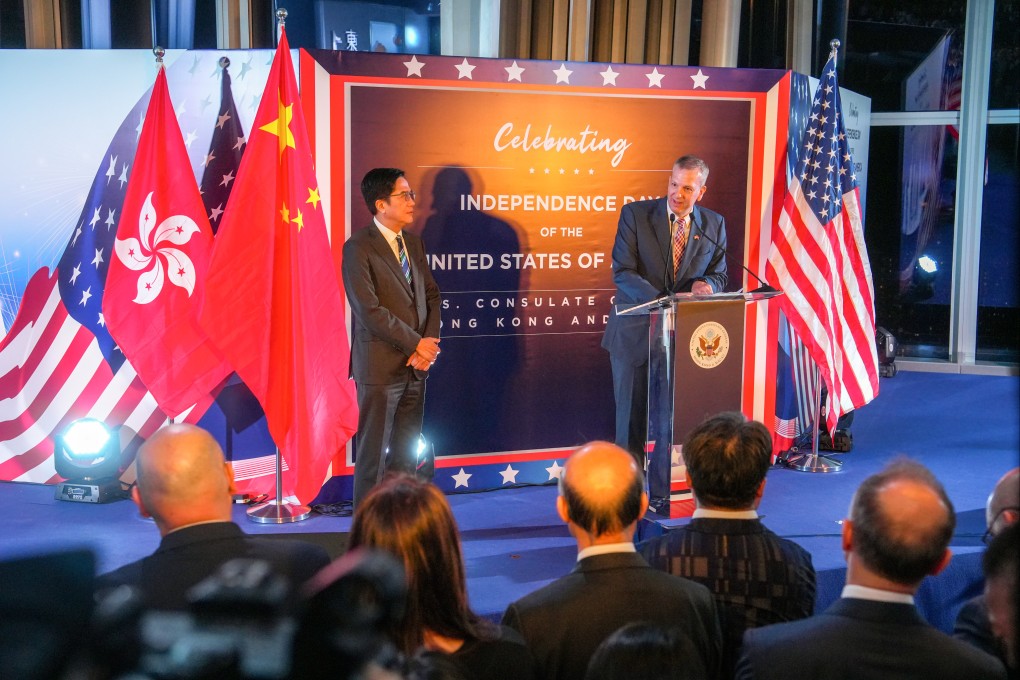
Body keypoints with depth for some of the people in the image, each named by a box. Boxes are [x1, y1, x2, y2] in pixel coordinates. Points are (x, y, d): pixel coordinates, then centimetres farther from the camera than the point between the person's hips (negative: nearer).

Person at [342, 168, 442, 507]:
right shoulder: (358, 248, -11)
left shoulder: (413, 243, 12)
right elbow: (369, 310, -18)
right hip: (381, 367, -7)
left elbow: (431, 295, 12)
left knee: (406, 453, 12)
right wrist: (417, 344, -14)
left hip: (416, 365, 7)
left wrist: (429, 342, -5)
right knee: (374, 454, 2)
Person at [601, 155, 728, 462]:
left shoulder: (714, 224, 4)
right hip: (636, 332, -2)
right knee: (632, 412, 5)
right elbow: (622, 272, -12)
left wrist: (705, 285, -15)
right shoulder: (635, 214, -5)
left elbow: (719, 277, 11)